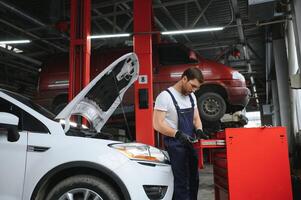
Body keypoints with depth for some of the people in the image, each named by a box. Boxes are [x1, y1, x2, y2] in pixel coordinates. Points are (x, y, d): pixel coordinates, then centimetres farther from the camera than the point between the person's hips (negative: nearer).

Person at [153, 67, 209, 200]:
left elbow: (196, 118, 15)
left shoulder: (191, 97, 11)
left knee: (193, 180, 15)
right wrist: (178, 134, -28)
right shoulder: (165, 96, -13)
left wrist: (199, 130, -7)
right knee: (181, 183, -7)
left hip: (190, 143, 8)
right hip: (175, 145, -7)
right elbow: (158, 124, -17)